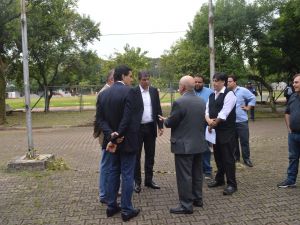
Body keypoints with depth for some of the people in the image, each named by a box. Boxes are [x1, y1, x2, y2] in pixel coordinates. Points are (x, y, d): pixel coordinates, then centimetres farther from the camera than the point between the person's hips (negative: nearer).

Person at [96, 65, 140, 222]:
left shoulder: (104, 93, 5)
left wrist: (111, 135, -11)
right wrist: (117, 137, -14)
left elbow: (100, 117, -1)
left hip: (113, 140, 6)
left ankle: (111, 206, 25)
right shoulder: (129, 91, -15)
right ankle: (126, 210, 13)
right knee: (127, 175, 3)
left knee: (113, 172, 16)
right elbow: (128, 118, -21)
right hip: (126, 140, -6)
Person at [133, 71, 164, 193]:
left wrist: (160, 125, 5)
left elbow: (158, 109, 9)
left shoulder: (154, 91, 6)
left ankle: (149, 180, 25)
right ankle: (137, 182, 16)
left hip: (151, 127, 4)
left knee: (150, 155, 12)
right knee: (136, 156, 5)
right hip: (137, 128, -4)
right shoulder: (133, 92, -8)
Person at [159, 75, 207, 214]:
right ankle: (197, 199, 30)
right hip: (199, 144, 8)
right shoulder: (202, 102, 5)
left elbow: (171, 123, -12)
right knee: (197, 173, 18)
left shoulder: (179, 102, -18)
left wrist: (164, 120, 9)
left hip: (184, 145, -8)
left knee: (184, 176, 1)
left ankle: (186, 205, 9)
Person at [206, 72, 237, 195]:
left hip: (227, 131, -7)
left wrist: (213, 123, -12)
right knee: (218, 156, 17)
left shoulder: (229, 94, -11)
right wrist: (209, 121, -15)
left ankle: (231, 184, 7)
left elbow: (224, 113, -19)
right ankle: (219, 179, 32)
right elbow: (207, 110, 6)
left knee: (228, 157, -3)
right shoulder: (211, 96, 13)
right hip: (215, 130, 8)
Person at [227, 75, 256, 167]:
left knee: (244, 141, 3)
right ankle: (235, 156, 28)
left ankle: (246, 158, 16)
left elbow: (253, 98, 2)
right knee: (233, 141, 14)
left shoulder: (242, 90, -6)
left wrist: (248, 107, -1)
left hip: (241, 120, -2)